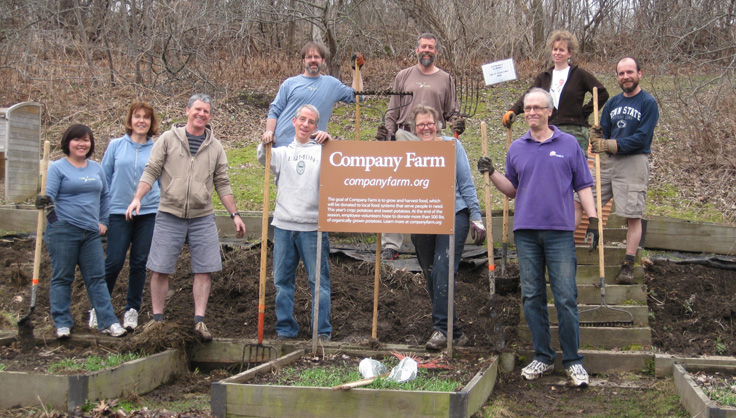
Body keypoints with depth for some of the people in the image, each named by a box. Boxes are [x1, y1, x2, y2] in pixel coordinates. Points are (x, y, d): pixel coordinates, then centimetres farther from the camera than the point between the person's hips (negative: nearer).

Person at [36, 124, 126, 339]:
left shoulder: (96, 168, 14)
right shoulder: (58, 167, -1)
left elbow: (105, 196, 21)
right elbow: (50, 196, -8)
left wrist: (103, 221, 14)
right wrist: (44, 201, -30)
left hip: (91, 233, 4)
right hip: (63, 230, -4)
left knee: (97, 278, 5)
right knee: (62, 278, 3)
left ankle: (108, 322, 7)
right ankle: (62, 324, 9)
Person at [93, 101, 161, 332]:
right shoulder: (116, 145, 3)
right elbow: (104, 179, 7)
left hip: (148, 213, 1)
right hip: (118, 212, -1)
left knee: (139, 263, 6)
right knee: (114, 262, -1)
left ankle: (132, 310, 18)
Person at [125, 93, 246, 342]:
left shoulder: (215, 147, 12)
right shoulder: (168, 139, 4)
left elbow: (222, 184, 14)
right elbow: (151, 172, 2)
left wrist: (234, 214, 9)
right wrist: (137, 198, -12)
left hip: (203, 217, 2)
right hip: (169, 215, -2)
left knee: (204, 270, -2)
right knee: (161, 269, 0)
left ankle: (199, 321, 4)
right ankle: (157, 319, 12)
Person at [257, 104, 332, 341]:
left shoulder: (321, 151, 9)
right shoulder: (283, 151, 15)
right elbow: (265, 160, -3)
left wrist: (330, 144, -22)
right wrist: (265, 145, -23)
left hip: (313, 226, -2)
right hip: (284, 225, 3)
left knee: (319, 280, -1)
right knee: (283, 280, 7)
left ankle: (323, 331, 7)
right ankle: (285, 328, 17)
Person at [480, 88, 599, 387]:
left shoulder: (569, 144, 7)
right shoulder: (516, 148, 13)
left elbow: (583, 186, 7)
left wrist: (593, 221, -1)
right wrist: (492, 174, 2)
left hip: (560, 231, -3)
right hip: (526, 231, 3)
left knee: (566, 298, -4)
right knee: (532, 297, 5)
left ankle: (572, 360, 6)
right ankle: (542, 358, 16)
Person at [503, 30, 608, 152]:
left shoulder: (579, 74, 3)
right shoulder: (544, 77, 14)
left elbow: (602, 94, 1)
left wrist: (585, 112, -3)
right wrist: (513, 110, -15)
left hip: (575, 132, -3)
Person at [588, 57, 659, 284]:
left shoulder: (648, 102, -3)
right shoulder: (613, 102, 14)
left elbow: (642, 138, -12)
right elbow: (604, 131, 14)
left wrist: (610, 145, -18)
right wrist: (596, 139, -10)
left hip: (634, 162, -6)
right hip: (608, 161, 6)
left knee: (633, 216, -5)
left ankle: (628, 266, -1)